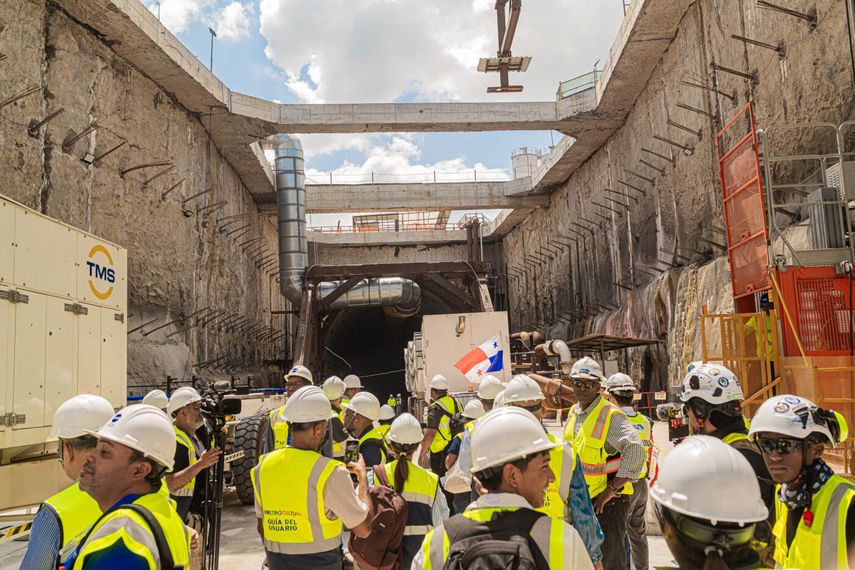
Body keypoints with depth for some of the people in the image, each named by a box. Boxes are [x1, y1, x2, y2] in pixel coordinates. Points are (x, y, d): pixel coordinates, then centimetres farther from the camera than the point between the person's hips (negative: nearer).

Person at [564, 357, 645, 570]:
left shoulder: (611, 416, -17)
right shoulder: (573, 413, 7)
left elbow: (636, 452, -27)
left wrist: (612, 490, -25)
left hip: (608, 499, -8)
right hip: (581, 497, 8)